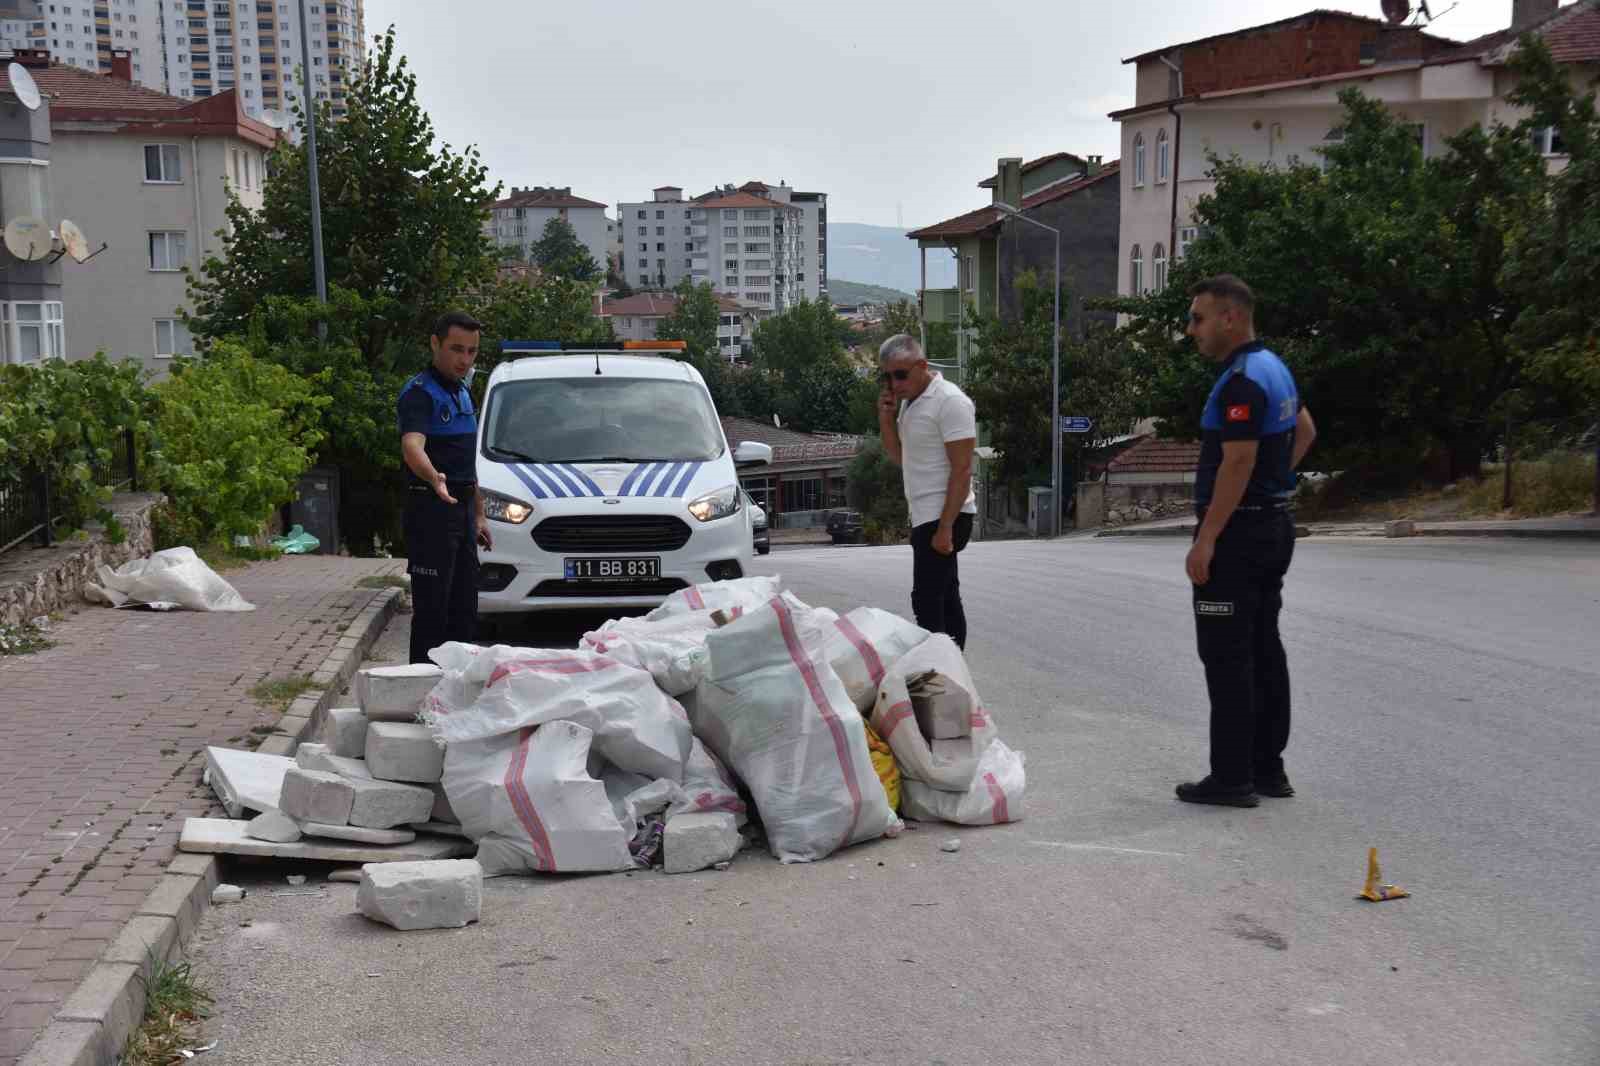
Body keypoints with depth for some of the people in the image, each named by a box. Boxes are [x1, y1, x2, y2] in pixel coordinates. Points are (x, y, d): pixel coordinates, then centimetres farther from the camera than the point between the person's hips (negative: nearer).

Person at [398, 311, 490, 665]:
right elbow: (412, 445, -32)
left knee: (464, 608, 14)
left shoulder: (462, 393, 16)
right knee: (432, 608, -8)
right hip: (431, 508, -9)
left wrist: (479, 514, 22)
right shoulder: (419, 393, -12)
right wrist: (434, 477, -52)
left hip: (462, 508, 9)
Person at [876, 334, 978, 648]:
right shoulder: (910, 402, 14)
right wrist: (886, 418, 4)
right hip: (926, 517, 10)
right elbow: (900, 457, 21)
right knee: (946, 599, 12)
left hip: (944, 517, -10)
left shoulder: (949, 401, -14)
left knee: (927, 602, -13)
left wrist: (945, 528, -21)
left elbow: (962, 470, -18)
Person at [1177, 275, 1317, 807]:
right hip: (1273, 524, 10)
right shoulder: (1273, 367, 14)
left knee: (1227, 656, -5)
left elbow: (1238, 464, -24)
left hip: (1237, 531, -10)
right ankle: (1268, 768, 19)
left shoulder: (1241, 381, -18)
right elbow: (1305, 431, 28)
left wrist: (1205, 540, -23)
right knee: (1264, 649, 12)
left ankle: (1232, 776, -1)